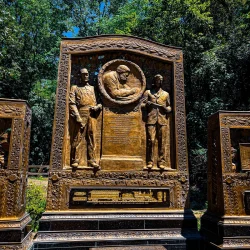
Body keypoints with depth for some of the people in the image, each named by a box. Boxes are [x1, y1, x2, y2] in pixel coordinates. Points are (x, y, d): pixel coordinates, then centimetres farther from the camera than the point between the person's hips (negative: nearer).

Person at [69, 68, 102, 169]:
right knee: (77, 138, -7)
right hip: (81, 115, -4)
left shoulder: (91, 88, 23)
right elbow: (72, 104, 0)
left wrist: (97, 107, -1)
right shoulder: (75, 88, 11)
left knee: (91, 139, 2)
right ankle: (75, 160, 1)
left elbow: (95, 102, 24)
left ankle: (92, 160, 5)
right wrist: (78, 117, -12)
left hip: (92, 116, 4)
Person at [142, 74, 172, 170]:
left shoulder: (166, 94, 24)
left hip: (163, 120, 2)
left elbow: (169, 107, 23)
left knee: (163, 141, -4)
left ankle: (162, 162, -1)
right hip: (151, 119, -1)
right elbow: (142, 104, 13)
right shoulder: (148, 92, 20)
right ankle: (149, 162, -5)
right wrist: (146, 104, -10)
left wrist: (166, 109, -1)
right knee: (150, 140, -9)